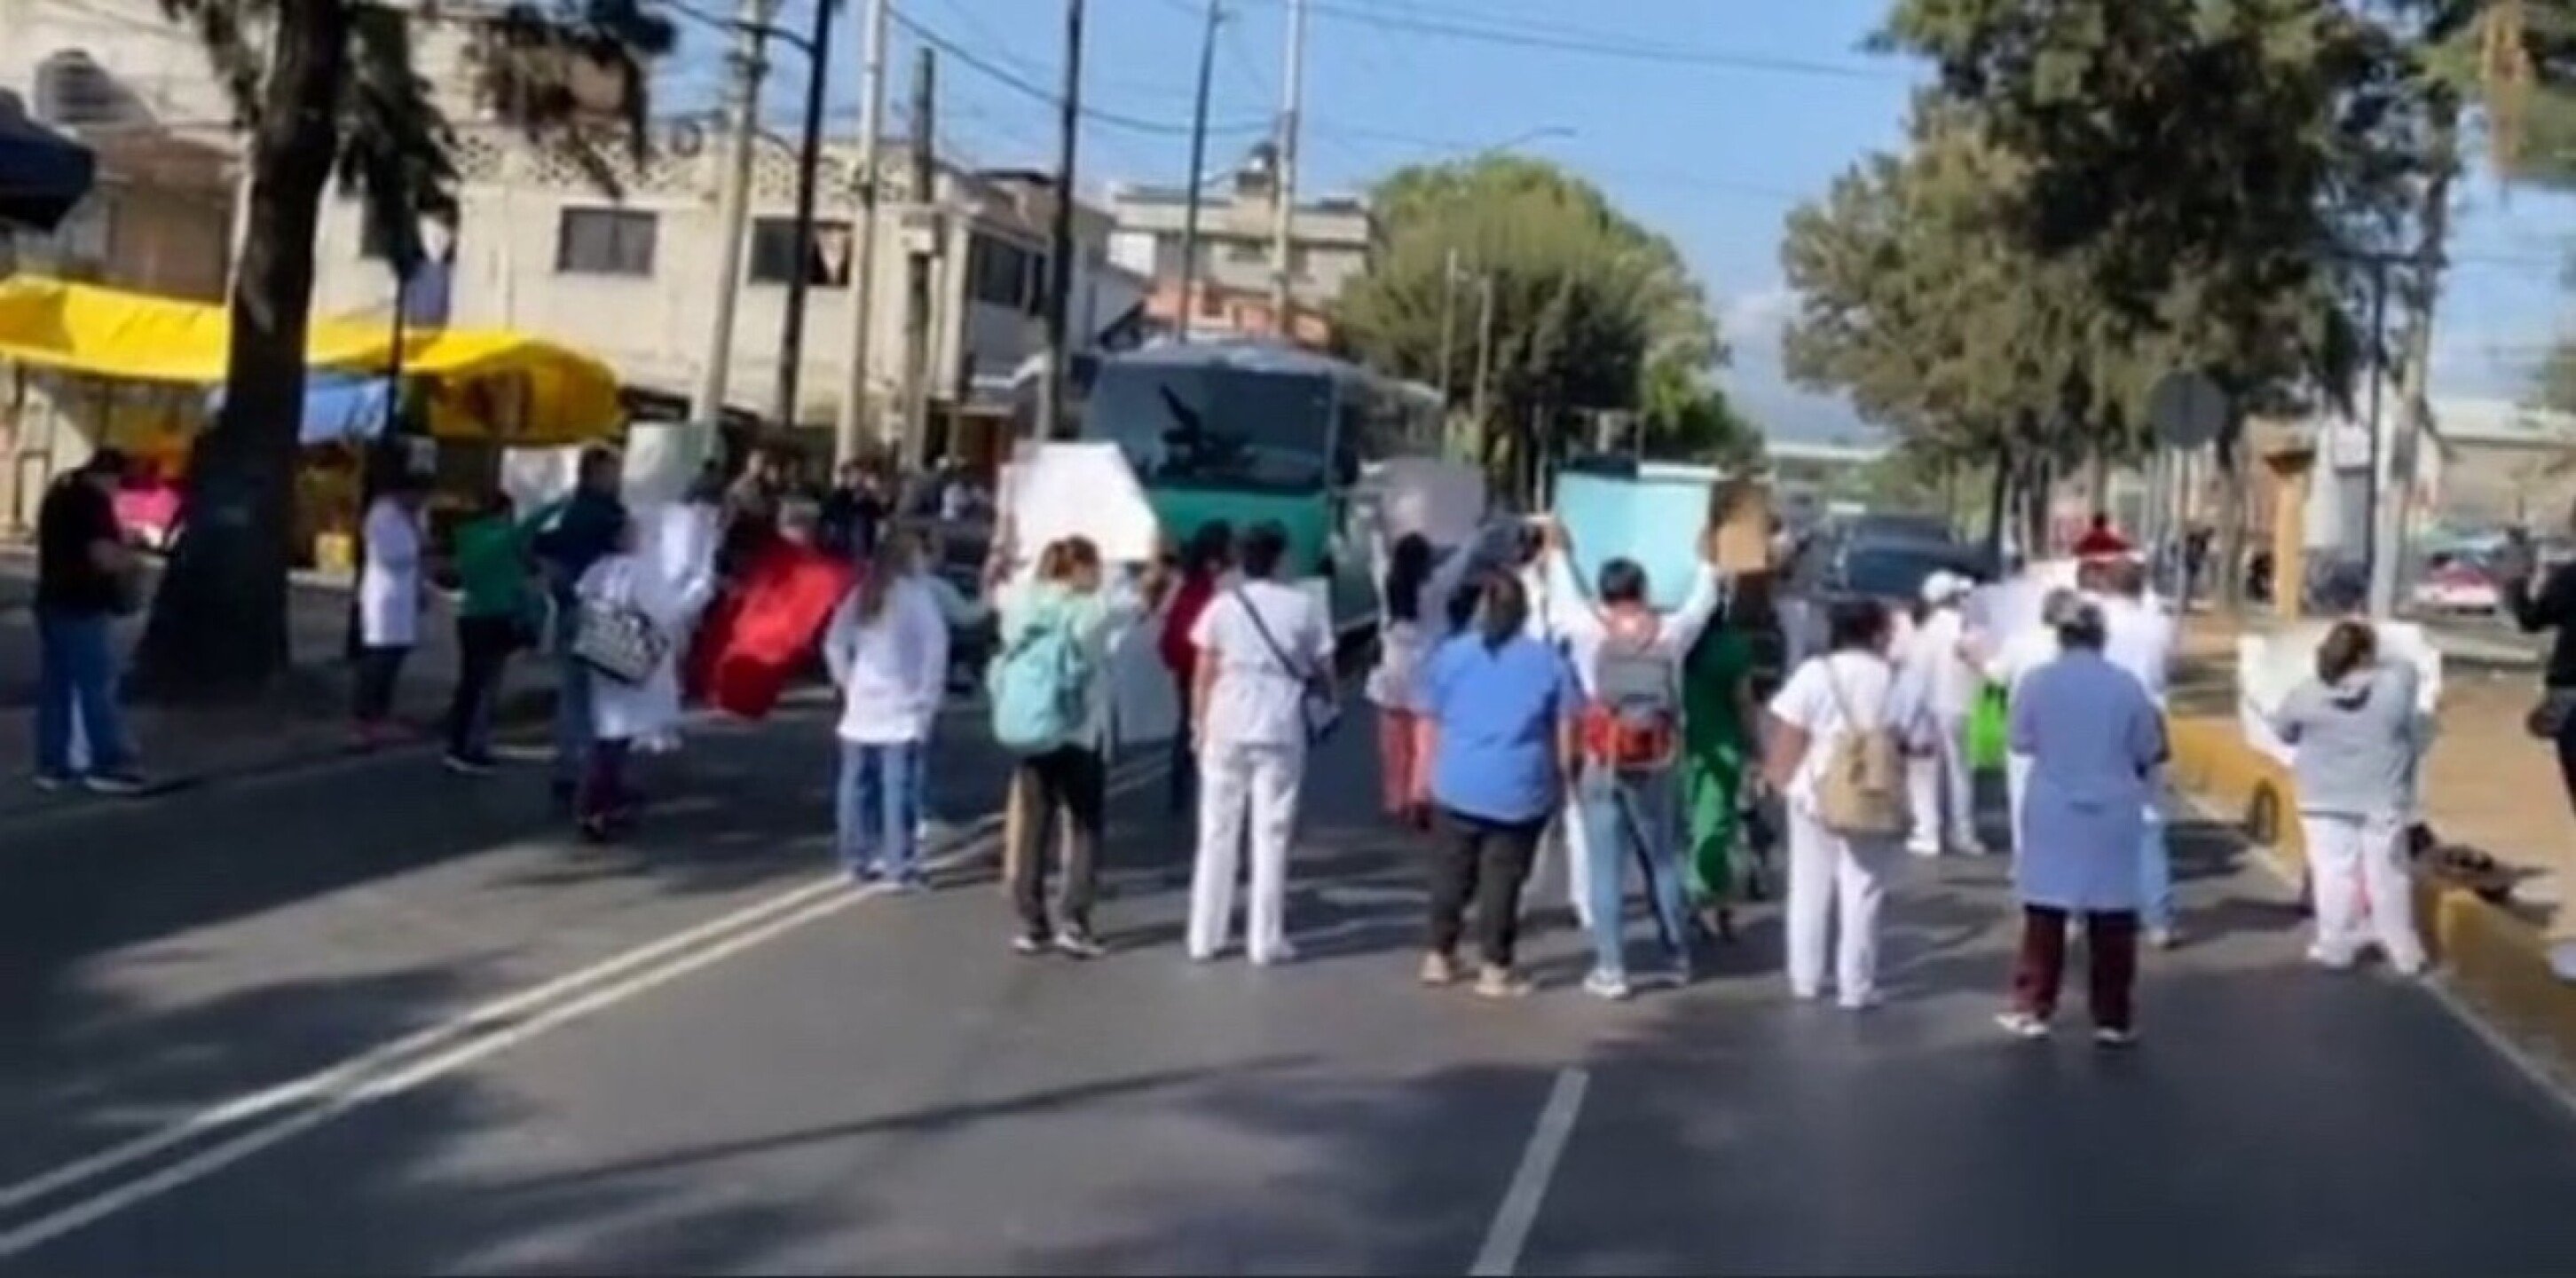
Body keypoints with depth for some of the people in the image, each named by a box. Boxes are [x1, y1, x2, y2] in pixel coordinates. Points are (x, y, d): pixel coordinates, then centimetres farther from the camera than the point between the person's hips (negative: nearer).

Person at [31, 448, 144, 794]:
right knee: (98, 687, -5)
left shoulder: (57, 494, 16)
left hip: (53, 601, 9)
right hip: (83, 607, -9)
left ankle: (52, 764, 12)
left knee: (54, 687, 10)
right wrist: (130, 564, -4)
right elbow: (103, 556, -23)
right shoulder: (94, 501, -14)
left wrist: (118, 548, 22)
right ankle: (108, 764, -4)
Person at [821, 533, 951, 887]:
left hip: (862, 707, 5)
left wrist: (848, 682, 13)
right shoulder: (916, 596, -7)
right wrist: (929, 697, -8)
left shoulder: (860, 596, 8)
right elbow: (935, 646, -14)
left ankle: (857, 858, 17)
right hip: (902, 709, -5)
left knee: (856, 784, 11)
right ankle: (900, 866, -6)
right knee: (897, 788, -5)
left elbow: (834, 644, 8)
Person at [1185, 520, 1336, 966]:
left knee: (1217, 833, 9)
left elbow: (1204, 674, 1)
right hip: (1282, 729, -1)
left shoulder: (1221, 605, 0)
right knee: (1271, 835, 4)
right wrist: (1323, 705, 22)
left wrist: (1198, 725, 10)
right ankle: (1265, 941, 5)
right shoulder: (1304, 606, -2)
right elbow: (1323, 671, 3)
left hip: (1226, 727, 1)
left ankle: (1205, 936, 12)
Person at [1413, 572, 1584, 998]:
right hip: (1521, 788, -2)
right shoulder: (1549, 661, 0)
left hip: (1459, 783, 2)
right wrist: (1564, 776, 13)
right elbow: (1567, 729, 2)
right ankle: (1495, 968, 5)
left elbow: (1427, 721, 6)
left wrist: (1423, 773, 14)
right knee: (1503, 876, 2)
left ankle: (1439, 957, 23)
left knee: (1451, 870, 14)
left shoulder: (1448, 654, 3)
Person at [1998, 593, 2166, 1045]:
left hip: (2052, 816, 1)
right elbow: (2148, 752, 0)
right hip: (2113, 817, 0)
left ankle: (2031, 1008, 13)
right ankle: (2112, 1018, 11)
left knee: (2044, 913, 11)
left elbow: (2020, 741, 3)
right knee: (2112, 920, 6)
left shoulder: (2037, 682, -7)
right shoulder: (2127, 685, -7)